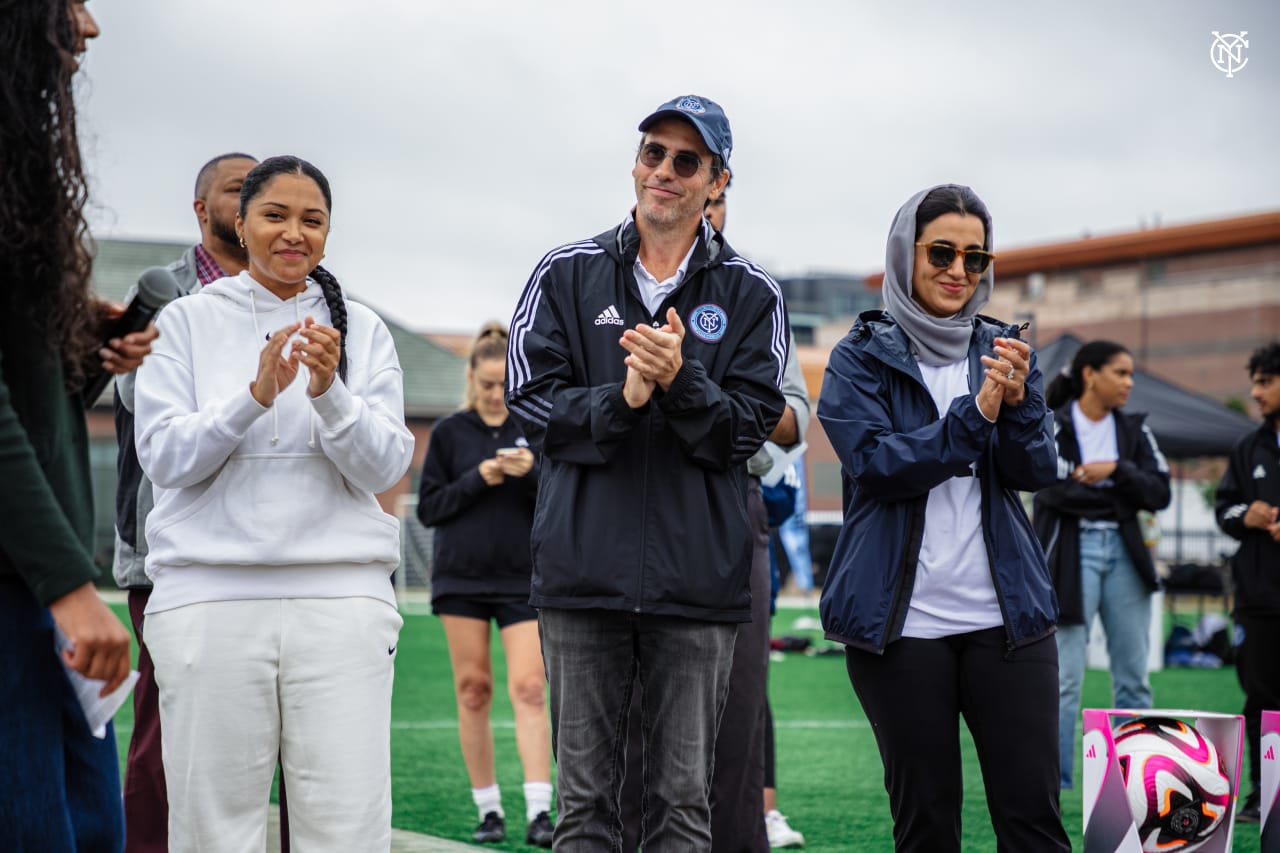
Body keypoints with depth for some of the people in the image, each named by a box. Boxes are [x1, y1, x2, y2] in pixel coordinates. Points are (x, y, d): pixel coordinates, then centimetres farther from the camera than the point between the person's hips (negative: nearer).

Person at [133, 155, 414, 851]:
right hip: (209, 596, -1)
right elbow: (161, 455, -1)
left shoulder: (362, 331, 11)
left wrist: (329, 392, -15)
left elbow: (385, 466, 3)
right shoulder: (186, 322, 8)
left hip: (341, 592, 1)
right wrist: (257, 395, -15)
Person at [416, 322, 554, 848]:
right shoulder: (449, 433, 5)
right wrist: (477, 479, -12)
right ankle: (489, 810, 11)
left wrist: (532, 474, -16)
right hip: (461, 577, 1)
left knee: (528, 688, -10)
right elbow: (428, 508, 2)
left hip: (524, 578, -1)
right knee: (473, 691, 2)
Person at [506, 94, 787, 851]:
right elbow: (533, 405, 2)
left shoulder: (751, 295, 6)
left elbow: (750, 427, 0)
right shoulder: (566, 275, 8)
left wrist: (681, 381, -18)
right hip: (584, 574, 1)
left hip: (699, 583, 0)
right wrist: (620, 400, -15)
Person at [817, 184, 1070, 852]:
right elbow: (877, 464, -10)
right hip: (900, 620, -2)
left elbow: (1036, 472, 3)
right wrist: (975, 413, -19)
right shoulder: (861, 358, 3)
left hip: (1006, 614, 3)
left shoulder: (1003, 352, 13)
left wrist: (1017, 402, -16)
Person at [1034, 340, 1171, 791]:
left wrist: (1116, 470, -12)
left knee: (1134, 677, 6)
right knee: (1065, 677, -4)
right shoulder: (1052, 425, -4)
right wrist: (1119, 495, -8)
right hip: (1071, 553, -5)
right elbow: (1054, 491, -17)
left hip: (1124, 553, 5)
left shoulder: (1134, 429, 11)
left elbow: (1160, 494, 3)